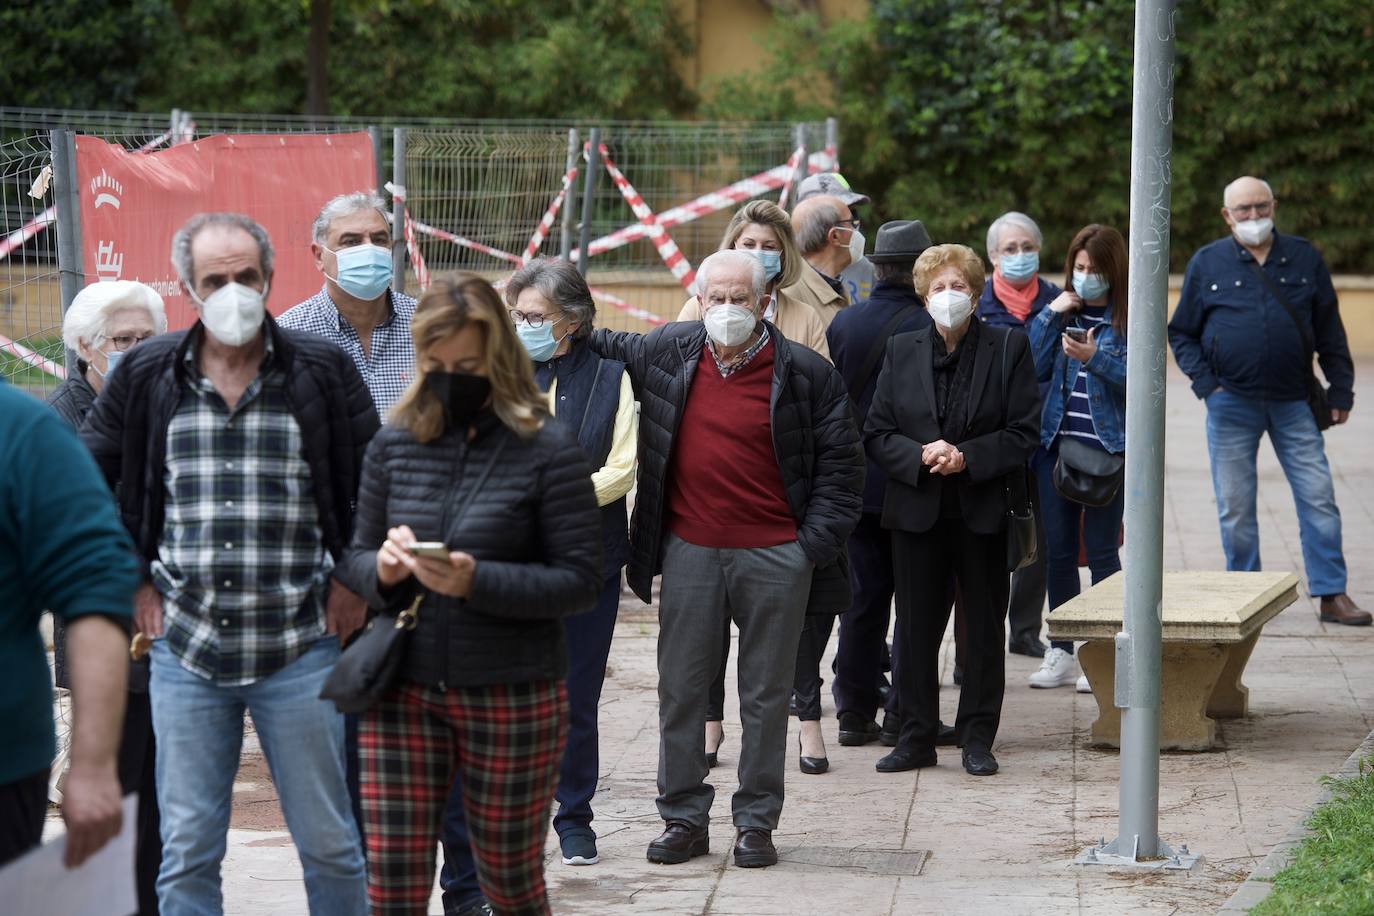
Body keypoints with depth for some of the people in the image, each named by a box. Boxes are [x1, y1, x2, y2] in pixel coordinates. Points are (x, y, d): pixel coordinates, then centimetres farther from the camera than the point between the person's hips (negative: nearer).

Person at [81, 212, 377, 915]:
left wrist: (353, 583, 1)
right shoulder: (147, 376, 2)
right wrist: (131, 583, 7)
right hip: (186, 648, 1)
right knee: (187, 852, 6)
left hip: (299, 648, -1)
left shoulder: (324, 371, -2)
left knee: (329, 844, 6)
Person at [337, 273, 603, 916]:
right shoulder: (394, 444, 6)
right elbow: (355, 558, 12)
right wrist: (383, 568, -11)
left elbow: (581, 582, -9)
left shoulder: (546, 449, -6)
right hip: (402, 691, 3)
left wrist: (476, 581, -21)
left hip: (513, 695, -3)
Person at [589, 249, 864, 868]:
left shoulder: (806, 374, -4)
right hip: (690, 550, 2)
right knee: (681, 689, 6)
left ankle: (756, 822, 14)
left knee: (766, 694, 6)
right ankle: (683, 817, 16)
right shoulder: (667, 353, 3)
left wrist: (815, 546, -5)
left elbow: (840, 464, 1)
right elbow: (607, 349, 24)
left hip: (775, 557, -2)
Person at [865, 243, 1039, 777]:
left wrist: (967, 457, -17)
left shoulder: (1009, 349, -1)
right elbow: (876, 434, 4)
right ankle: (916, 737, 14)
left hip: (983, 511, -2)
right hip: (918, 511, 2)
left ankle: (977, 738, 14)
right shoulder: (901, 352, 6)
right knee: (916, 627, 6)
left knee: (983, 627, 5)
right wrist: (921, 456, -15)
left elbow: (1023, 434, -4)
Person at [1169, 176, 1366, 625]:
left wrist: (1341, 390, 7)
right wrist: (1206, 383, -3)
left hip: (1294, 403, 1)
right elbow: (1181, 334, 9)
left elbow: (1330, 331, 11)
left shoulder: (1304, 258, 7)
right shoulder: (1207, 264, 4)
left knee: (1318, 498, -2)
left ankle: (1332, 595, 3)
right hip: (1232, 404, -1)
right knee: (1235, 508, 3)